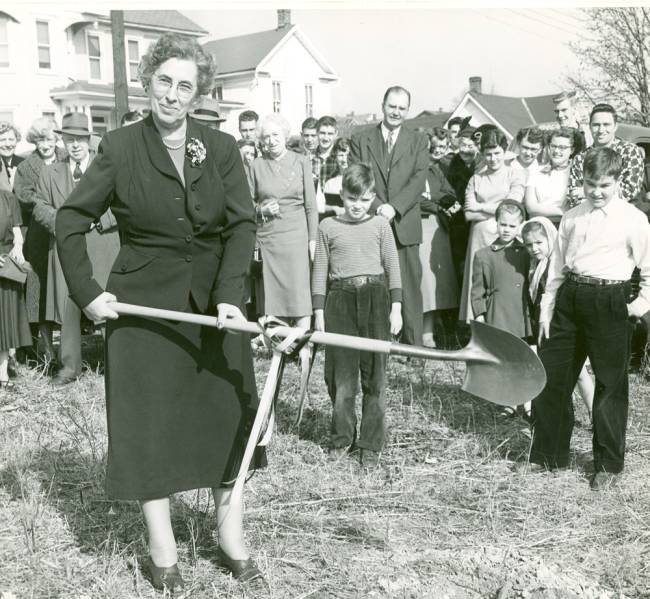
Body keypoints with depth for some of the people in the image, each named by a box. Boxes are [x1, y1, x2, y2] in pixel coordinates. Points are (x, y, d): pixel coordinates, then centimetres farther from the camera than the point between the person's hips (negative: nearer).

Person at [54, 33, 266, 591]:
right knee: (149, 423, 5)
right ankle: (162, 551, 20)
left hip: (212, 302, 2)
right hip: (144, 304, -1)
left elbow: (242, 224, -6)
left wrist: (230, 293, -19)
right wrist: (86, 291, -6)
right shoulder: (120, 147, -4)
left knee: (227, 415, 7)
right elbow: (71, 220, 1)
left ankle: (231, 536, 25)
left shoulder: (222, 148, -1)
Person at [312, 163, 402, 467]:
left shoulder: (380, 225, 7)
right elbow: (320, 271, 7)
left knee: (374, 374, 3)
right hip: (340, 299, 0)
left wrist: (396, 308, 0)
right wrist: (318, 312, 2)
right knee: (340, 373, 4)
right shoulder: (328, 227, 6)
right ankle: (342, 437, 22)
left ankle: (371, 443, 13)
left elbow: (393, 268, 7)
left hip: (375, 299, 0)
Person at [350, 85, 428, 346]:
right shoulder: (360, 139, 11)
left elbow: (418, 180, 0)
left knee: (409, 289, -1)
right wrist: (376, 207, -13)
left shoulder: (418, 141, 11)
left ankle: (413, 345, 5)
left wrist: (394, 207, -14)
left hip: (404, 225, 0)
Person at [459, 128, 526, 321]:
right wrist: (496, 210, -4)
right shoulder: (476, 179, 14)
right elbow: (468, 213, 3)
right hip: (479, 239, 2)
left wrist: (481, 207, 2)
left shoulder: (515, 174, 8)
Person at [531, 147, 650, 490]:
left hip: (607, 303, -5)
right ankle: (548, 455, 26)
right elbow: (556, 267, 12)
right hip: (569, 297, 5)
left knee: (610, 385, 5)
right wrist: (546, 309, 9)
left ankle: (609, 465, 21)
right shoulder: (572, 218, 9)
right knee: (549, 376, 9)